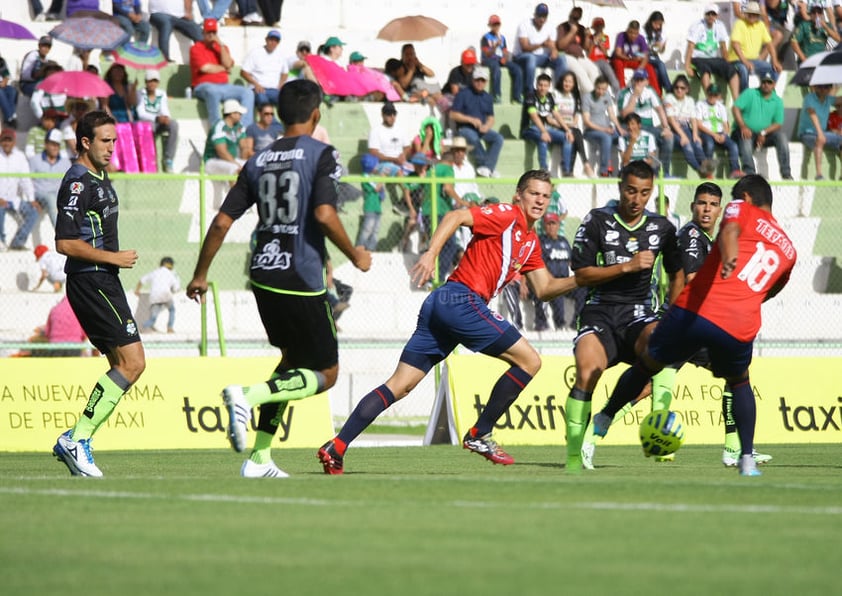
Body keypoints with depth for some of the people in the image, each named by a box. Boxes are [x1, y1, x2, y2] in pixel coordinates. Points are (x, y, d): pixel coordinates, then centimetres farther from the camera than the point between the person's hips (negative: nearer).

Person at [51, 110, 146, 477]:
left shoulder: (98, 179, 17)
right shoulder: (77, 183, -15)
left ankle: (75, 439, 10)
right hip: (92, 282, -10)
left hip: (102, 282, 10)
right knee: (132, 363, -13)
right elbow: (65, 243, -21)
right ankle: (77, 440, -12)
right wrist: (114, 257, -17)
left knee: (123, 365, 9)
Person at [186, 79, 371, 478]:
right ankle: (248, 396, -19)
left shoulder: (259, 162, 9)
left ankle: (259, 457, 18)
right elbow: (324, 215, -21)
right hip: (301, 281, -7)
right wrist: (355, 256, -5)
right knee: (325, 374, 5)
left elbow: (222, 222, 6)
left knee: (292, 360, 24)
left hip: (263, 277, 7)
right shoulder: (321, 154, -8)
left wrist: (201, 274, 17)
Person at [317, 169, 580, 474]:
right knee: (529, 361, -2)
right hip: (462, 299, -9)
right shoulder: (506, 216, -2)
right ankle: (479, 435, 1)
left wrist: (578, 280, 12)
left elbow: (544, 289, 25)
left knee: (399, 386, 2)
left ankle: (336, 448, -6)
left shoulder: (530, 242, 25)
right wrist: (431, 254, -24)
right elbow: (456, 217, -13)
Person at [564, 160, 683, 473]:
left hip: (639, 312, 2)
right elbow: (581, 274, -4)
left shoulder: (661, 227, 10)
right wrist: (627, 266, -13)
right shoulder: (597, 221, 1)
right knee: (587, 374, -26)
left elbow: (677, 273, 25)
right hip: (600, 311, -2)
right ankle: (574, 454, -13)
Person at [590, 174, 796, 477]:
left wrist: (729, 258, -36)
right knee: (740, 383, 31)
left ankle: (602, 421, 36)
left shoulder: (742, 209, 11)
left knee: (646, 363, 22)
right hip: (741, 326, 3)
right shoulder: (788, 249, 24)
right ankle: (747, 460, 16)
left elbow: (730, 230, -14)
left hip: (695, 311, -3)